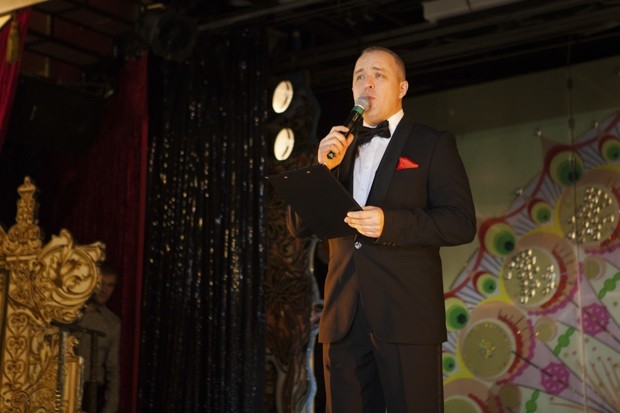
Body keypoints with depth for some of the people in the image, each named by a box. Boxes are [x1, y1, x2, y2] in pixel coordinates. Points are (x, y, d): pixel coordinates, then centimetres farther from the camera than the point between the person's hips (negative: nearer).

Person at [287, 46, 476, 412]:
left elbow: (462, 222, -5)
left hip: (407, 314, -4)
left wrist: (391, 223, -19)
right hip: (343, 318, 4)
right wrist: (324, 168, -5)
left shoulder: (433, 145, 5)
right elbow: (299, 226, 11)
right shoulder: (337, 149, 18)